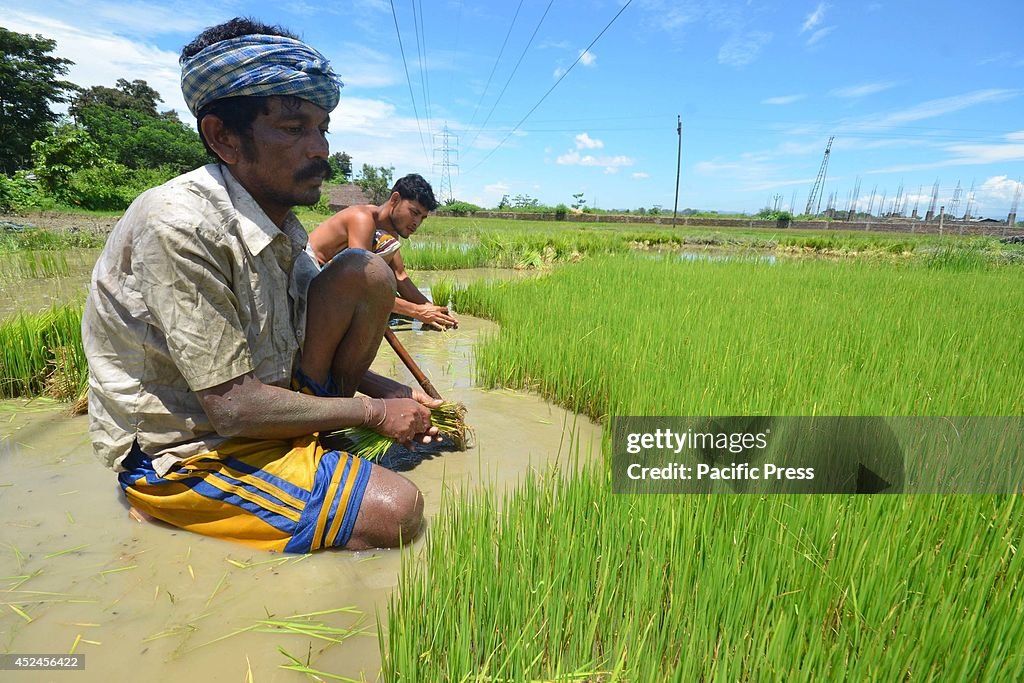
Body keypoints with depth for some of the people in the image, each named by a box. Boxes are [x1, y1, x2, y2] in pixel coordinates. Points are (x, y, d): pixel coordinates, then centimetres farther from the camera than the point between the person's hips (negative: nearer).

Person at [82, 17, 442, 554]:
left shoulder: (278, 223, 0)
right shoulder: (179, 225, -25)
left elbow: (312, 340, 10)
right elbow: (233, 406, -26)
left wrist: (388, 392, -2)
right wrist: (374, 411, -16)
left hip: (265, 397, 8)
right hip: (181, 453, -7)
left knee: (364, 272, -8)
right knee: (395, 511, -24)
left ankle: (321, 431, 3)